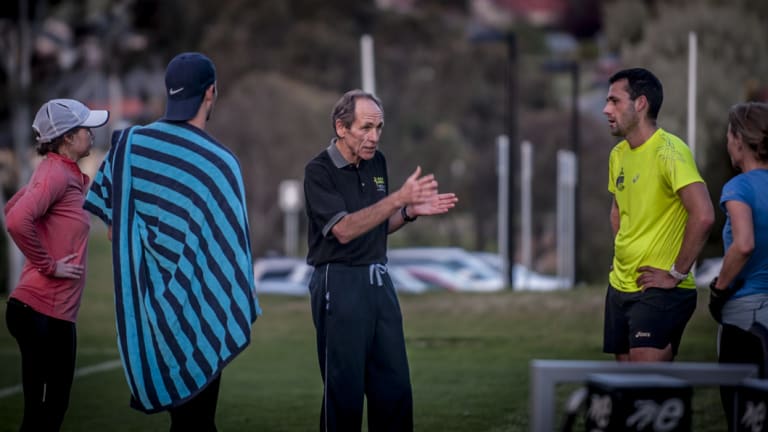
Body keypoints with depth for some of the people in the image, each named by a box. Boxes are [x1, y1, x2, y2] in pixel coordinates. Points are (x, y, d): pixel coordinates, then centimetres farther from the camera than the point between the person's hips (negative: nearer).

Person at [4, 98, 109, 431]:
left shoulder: (62, 173, 13)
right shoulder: (56, 174, -16)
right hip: (43, 311, -10)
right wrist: (48, 265, -20)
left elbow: (11, 208, 26)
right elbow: (17, 220, -31)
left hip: (55, 311, 10)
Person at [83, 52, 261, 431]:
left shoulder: (129, 145, -1)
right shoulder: (217, 162, -15)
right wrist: (241, 313, -1)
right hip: (197, 311, -5)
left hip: (147, 307, 5)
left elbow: (112, 228, 5)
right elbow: (229, 245, -12)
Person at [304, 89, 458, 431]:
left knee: (394, 387, 6)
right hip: (340, 284, -7)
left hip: (379, 281, 7)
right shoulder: (319, 171, -11)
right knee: (344, 391, -2)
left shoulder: (376, 162, 10)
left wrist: (411, 212, 0)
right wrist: (399, 198, -27)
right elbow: (344, 230, -22)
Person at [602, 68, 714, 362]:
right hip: (619, 286, 9)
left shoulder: (668, 151, -16)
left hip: (660, 291, -9)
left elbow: (703, 216, -26)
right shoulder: (619, 154, 11)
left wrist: (677, 274, -19)